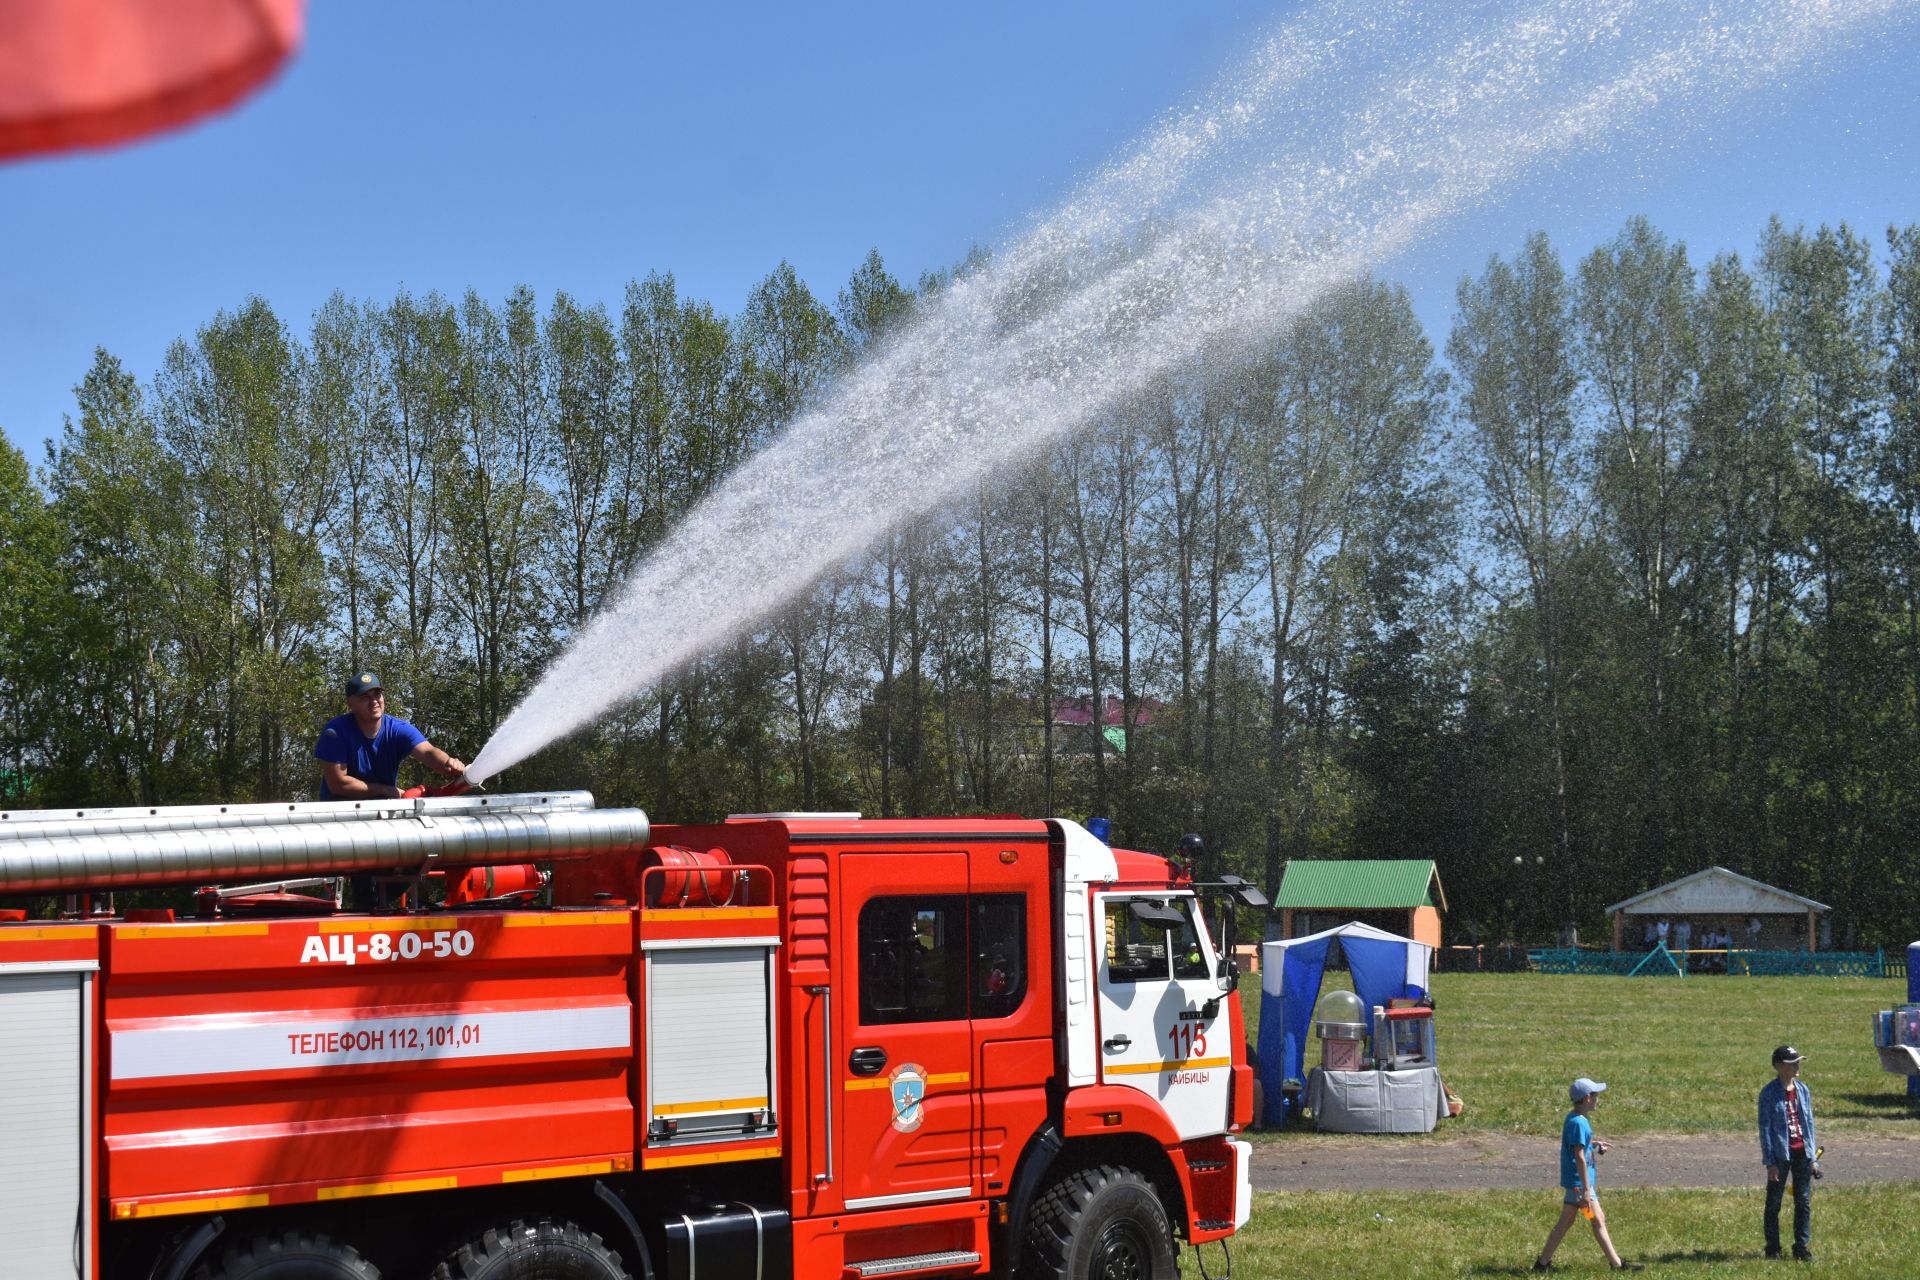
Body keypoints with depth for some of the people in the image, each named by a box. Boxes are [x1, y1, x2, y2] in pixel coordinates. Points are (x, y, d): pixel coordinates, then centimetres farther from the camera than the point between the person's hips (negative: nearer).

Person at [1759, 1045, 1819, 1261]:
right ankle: (1773, 1248, 15)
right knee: (1774, 1202, 6)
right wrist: (1770, 1161, -13)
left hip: (1802, 1153, 5)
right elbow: (1765, 1128, -9)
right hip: (1781, 1154, -4)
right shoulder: (1769, 1093, -9)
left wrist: (1813, 1157, 9)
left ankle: (1802, 1247, 14)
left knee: (1804, 1202, 6)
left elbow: (1809, 1123, 11)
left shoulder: (1803, 1089, 6)